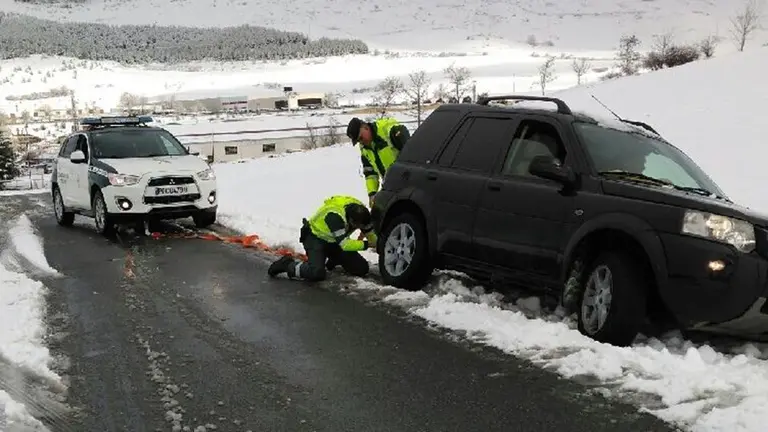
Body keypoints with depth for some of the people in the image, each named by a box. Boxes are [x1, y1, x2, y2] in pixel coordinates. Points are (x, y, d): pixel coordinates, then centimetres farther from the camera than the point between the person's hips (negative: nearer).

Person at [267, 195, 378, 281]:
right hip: (315, 238, -7)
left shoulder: (360, 211, -17)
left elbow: (371, 233, -4)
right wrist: (366, 244, -32)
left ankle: (333, 260, 21)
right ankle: (289, 265, -4)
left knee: (362, 268, -5)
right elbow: (345, 244, -39)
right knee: (317, 273, -32)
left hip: (334, 241, 7)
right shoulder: (334, 215, -37)